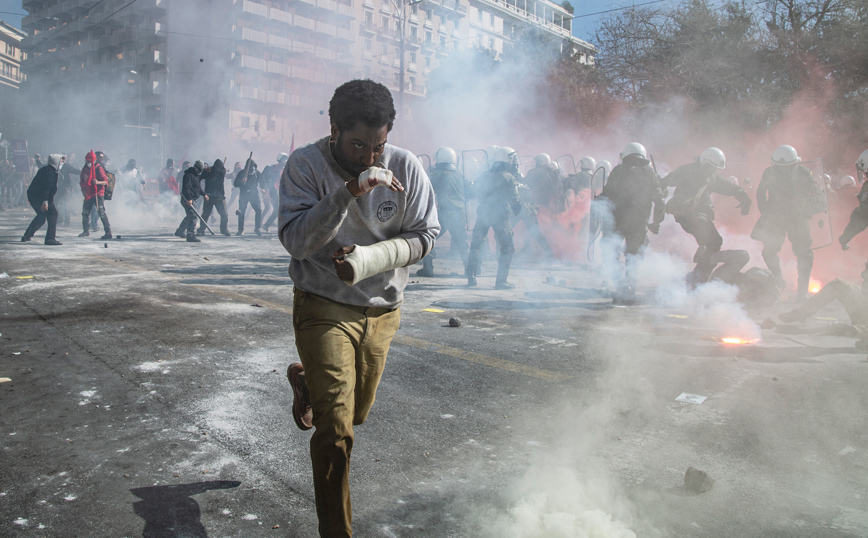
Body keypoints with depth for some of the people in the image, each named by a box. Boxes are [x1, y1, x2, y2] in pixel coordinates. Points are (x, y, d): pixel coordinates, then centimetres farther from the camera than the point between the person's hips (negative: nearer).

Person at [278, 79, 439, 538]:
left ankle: (305, 381, 55)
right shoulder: (305, 165, -15)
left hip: (382, 310, 4)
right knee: (336, 431, -10)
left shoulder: (406, 167, -9)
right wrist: (347, 193, -35)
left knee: (355, 413, 23)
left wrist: (367, 259, -22)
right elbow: (296, 240, -23)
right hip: (324, 308, -4)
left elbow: (424, 235, -5)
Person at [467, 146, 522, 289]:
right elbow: (515, 201, -6)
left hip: (483, 212, 5)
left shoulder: (484, 175, 11)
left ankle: (471, 277, 18)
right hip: (499, 215, -5)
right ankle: (501, 281, 1)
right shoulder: (510, 178, -7)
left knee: (476, 244, 18)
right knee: (507, 248, 5)